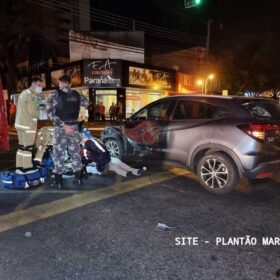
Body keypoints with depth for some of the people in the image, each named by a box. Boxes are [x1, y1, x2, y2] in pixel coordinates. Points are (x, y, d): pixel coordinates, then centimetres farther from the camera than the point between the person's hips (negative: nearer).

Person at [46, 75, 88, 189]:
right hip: (74, 126, 4)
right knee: (75, 152, 13)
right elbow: (86, 103, 22)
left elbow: (50, 113, -15)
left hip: (60, 127, -3)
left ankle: (58, 181, 8)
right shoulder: (77, 94, 4)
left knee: (58, 154, 4)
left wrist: (63, 125, -17)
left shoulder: (55, 94, -6)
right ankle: (78, 178, 20)